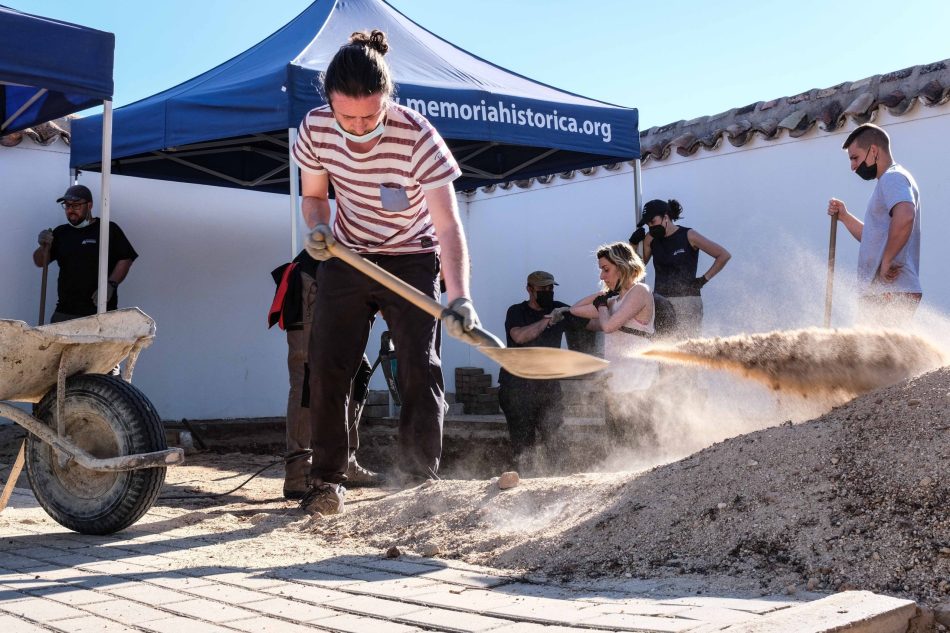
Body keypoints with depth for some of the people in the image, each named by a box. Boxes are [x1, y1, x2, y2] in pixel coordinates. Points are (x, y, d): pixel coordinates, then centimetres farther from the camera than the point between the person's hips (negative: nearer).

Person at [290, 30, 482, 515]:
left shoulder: (417, 137, -28)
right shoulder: (316, 128, -15)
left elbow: (448, 225, -33)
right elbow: (314, 196, 3)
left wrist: (459, 298, -46)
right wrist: (318, 228, -20)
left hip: (411, 261, -3)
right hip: (345, 258, 3)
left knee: (421, 371, -9)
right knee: (327, 368, -1)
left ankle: (419, 479, 1)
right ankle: (326, 478, 12)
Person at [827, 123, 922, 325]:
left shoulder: (893, 178, -8)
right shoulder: (889, 181, 24)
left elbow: (905, 217, -29)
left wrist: (886, 261, -23)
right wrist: (844, 217, 17)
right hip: (882, 293, 10)